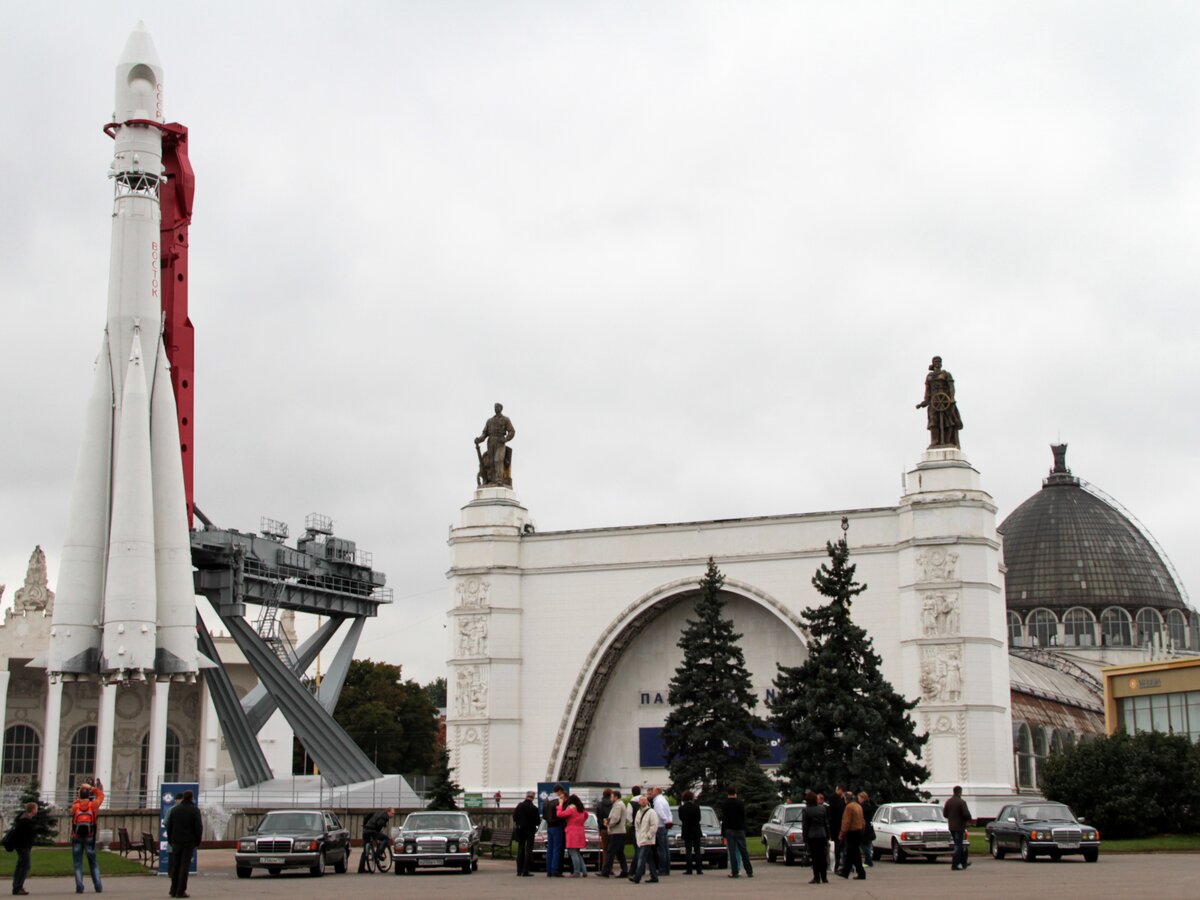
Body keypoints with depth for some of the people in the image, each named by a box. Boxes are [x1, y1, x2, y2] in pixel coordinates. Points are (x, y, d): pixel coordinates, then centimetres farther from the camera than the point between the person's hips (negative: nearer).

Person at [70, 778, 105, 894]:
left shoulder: (75, 806, -8)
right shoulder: (93, 805, -7)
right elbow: (101, 795, 9)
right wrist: (92, 788, 11)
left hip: (76, 839, -1)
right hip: (89, 838, 1)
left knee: (78, 864, 5)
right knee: (93, 863, 11)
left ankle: (79, 887, -5)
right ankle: (98, 887, 7)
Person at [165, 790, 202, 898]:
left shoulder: (174, 810, 7)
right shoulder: (194, 810, -5)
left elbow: (169, 826, 10)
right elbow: (199, 827, -8)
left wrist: (170, 840, 16)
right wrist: (197, 841, 1)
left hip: (176, 841, 4)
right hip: (189, 842, -3)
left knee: (175, 866, 9)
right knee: (184, 866, -3)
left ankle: (174, 890, 10)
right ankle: (181, 891, -7)